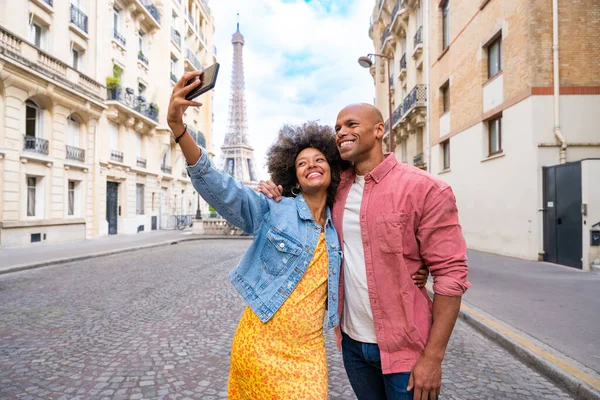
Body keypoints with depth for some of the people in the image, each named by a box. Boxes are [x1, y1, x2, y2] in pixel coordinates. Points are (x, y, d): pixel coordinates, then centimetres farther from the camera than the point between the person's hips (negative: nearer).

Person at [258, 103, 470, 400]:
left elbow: (450, 274, -14)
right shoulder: (337, 189, 2)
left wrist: (433, 356, -16)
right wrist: (275, 194, -3)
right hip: (352, 342, 5)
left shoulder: (425, 189, -14)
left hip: (405, 348, -5)